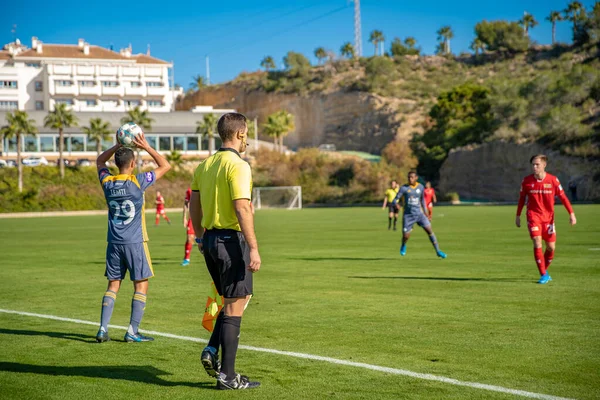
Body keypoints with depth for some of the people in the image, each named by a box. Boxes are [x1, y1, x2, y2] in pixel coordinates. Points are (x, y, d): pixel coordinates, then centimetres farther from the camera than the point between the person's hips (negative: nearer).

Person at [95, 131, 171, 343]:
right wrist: (147, 147, -2)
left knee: (113, 285, 10)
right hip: (135, 243, -4)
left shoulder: (107, 182, 0)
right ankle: (132, 331, 1)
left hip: (114, 243, 5)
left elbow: (100, 161, 22)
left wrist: (117, 145, 11)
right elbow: (165, 166, -2)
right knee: (141, 286, 4)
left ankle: (103, 329, 3)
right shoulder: (137, 182, -12)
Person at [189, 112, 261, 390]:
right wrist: (253, 248, -21)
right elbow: (242, 209, -21)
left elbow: (194, 205, 16)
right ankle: (227, 376, 3)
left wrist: (200, 238, 26)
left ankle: (212, 351, 9)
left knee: (238, 299, 21)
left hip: (211, 240, 8)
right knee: (234, 307, -1)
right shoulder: (238, 166, -14)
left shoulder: (205, 165, 11)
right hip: (232, 240, -8)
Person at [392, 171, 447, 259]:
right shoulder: (404, 188, -8)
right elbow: (395, 199, -10)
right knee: (405, 237, -4)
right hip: (408, 215, -2)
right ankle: (403, 246, 33)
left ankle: (438, 251, -3)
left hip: (419, 214, 2)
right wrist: (396, 204, -33)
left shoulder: (420, 187, 3)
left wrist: (425, 212, 19)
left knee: (429, 230, -11)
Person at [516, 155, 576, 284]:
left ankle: (544, 270, 28)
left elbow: (562, 197, 0)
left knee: (551, 247, 3)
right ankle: (543, 275, -7)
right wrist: (518, 216, 11)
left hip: (548, 217, 1)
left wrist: (571, 213, -6)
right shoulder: (526, 181, -4)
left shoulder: (553, 180, -6)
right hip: (533, 216, -1)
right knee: (537, 243, -15)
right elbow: (522, 198, 9)